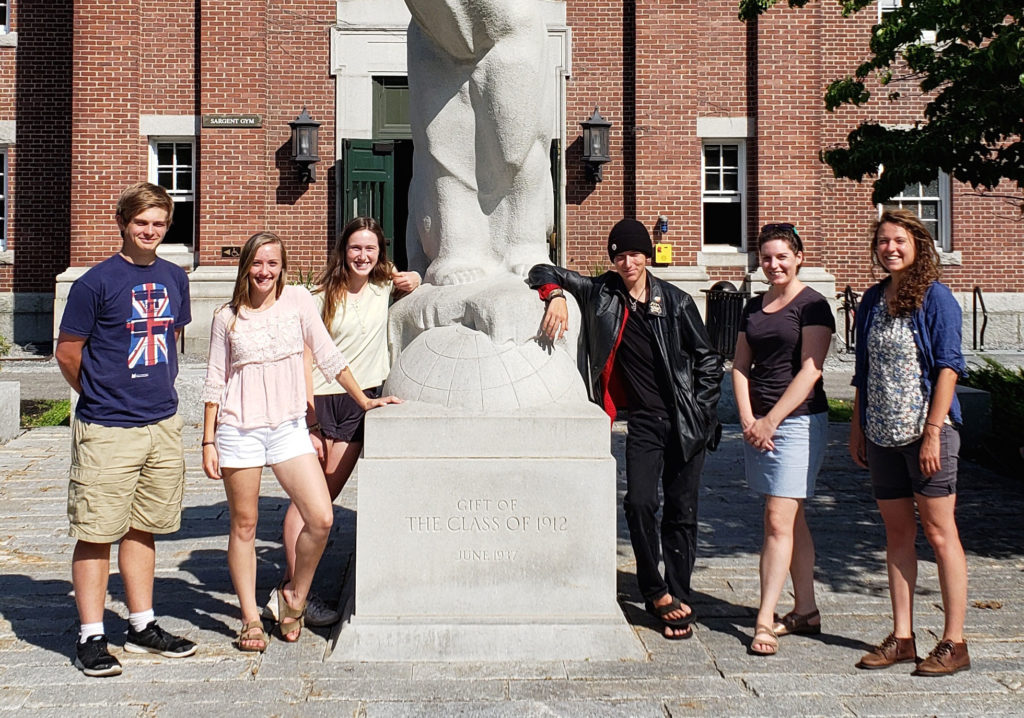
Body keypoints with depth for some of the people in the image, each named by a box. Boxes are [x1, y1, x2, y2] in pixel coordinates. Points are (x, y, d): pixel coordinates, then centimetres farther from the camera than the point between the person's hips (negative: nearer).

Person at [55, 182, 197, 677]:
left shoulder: (174, 278, 9)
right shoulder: (96, 282, -9)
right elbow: (67, 353, -4)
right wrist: (101, 396, 7)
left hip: (164, 426, 6)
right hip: (107, 431, -5)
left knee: (142, 528, 15)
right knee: (96, 534, 1)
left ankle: (142, 626, 25)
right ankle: (91, 639, 10)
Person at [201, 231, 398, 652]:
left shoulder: (297, 300, 4)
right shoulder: (227, 318, 2)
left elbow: (327, 356, 8)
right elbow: (215, 382, 6)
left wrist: (364, 400, 9)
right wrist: (208, 441, 2)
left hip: (289, 428, 1)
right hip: (239, 431, -1)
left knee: (321, 519, -10)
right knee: (244, 525, 5)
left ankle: (294, 594, 14)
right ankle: (250, 619, 17)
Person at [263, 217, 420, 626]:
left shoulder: (385, 286, 7)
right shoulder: (324, 296, -5)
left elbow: (411, 281, 31)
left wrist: (413, 282, 5)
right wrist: (307, 419, -13)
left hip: (362, 402, 4)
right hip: (320, 400, -4)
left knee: (326, 497, 5)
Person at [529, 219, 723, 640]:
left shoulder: (676, 302, 1)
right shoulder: (601, 293, 3)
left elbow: (708, 360, 6)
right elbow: (545, 273, 8)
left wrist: (702, 411, -2)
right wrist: (556, 295, -13)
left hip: (686, 422, 0)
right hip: (644, 421, 0)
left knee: (682, 512, 4)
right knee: (639, 503, -15)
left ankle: (678, 600, 16)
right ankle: (656, 593, 4)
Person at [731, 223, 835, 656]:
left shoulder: (812, 305, -6)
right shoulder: (753, 308, 14)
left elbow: (810, 370, -13)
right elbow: (740, 366, 11)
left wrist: (771, 420, -15)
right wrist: (748, 419, -3)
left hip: (798, 421, -6)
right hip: (757, 424, 7)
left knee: (779, 521, -10)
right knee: (792, 519, 13)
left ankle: (765, 621, -9)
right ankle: (805, 611, 22)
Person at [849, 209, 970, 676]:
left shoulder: (935, 297, -7)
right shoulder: (872, 300, 12)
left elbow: (948, 367, -11)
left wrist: (932, 433, -17)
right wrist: (857, 427, 13)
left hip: (926, 431, -6)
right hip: (882, 435, 6)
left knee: (939, 533, -1)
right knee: (897, 533, 10)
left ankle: (953, 643, 7)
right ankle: (901, 638, 18)